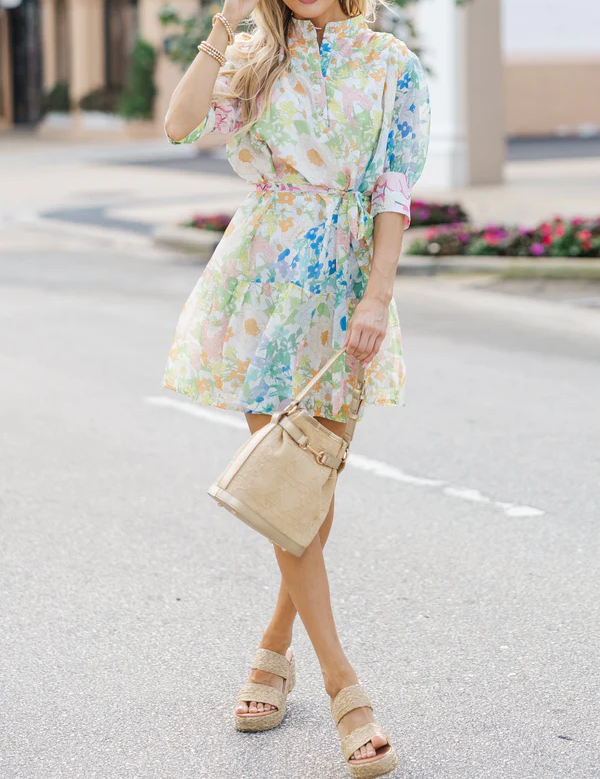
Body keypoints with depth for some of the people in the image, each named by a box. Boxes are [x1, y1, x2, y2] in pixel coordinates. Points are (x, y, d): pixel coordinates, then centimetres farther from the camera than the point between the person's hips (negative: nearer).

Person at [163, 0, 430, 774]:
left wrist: (378, 297, -11)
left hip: (346, 284, 0)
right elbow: (181, 125, -12)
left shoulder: (393, 66, 4)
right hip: (263, 279, 0)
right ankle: (342, 685, 0)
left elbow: (396, 189, -2)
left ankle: (276, 647, 27)